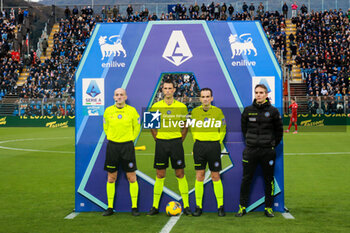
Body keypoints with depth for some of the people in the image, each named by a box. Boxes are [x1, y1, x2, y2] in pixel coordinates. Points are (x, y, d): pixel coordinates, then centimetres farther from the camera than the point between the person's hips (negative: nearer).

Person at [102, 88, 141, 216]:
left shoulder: (132, 111, -1)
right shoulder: (108, 111, 2)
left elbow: (137, 127, 11)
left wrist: (130, 139, 8)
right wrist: (112, 138, 11)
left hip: (127, 146, -1)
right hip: (112, 146, 1)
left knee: (132, 178, -1)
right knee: (111, 178, 4)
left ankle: (134, 207, 8)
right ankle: (110, 207, 13)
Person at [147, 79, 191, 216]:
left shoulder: (181, 107, 1)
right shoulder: (156, 107, 2)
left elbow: (186, 125, 9)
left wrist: (180, 139, 2)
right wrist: (157, 139, 3)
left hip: (176, 142, 0)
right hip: (161, 143, 1)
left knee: (180, 174, 1)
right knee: (160, 175, 4)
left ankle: (186, 206, 6)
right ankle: (155, 206, 10)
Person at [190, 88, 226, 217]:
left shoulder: (218, 111, 0)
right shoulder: (195, 111, 6)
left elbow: (223, 130, 8)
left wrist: (217, 143, 2)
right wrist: (197, 142, 10)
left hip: (214, 145, -2)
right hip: (199, 145, 2)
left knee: (215, 176, 2)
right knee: (199, 176, 2)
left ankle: (220, 206, 10)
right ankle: (198, 206, 8)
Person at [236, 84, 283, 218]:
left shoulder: (273, 111, -2)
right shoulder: (248, 110, 2)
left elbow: (279, 130, 9)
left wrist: (273, 144, 8)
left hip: (268, 150, -1)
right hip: (250, 150, 1)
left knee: (269, 180, 5)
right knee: (246, 179, 3)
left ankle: (268, 207, 15)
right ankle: (242, 207, 11)